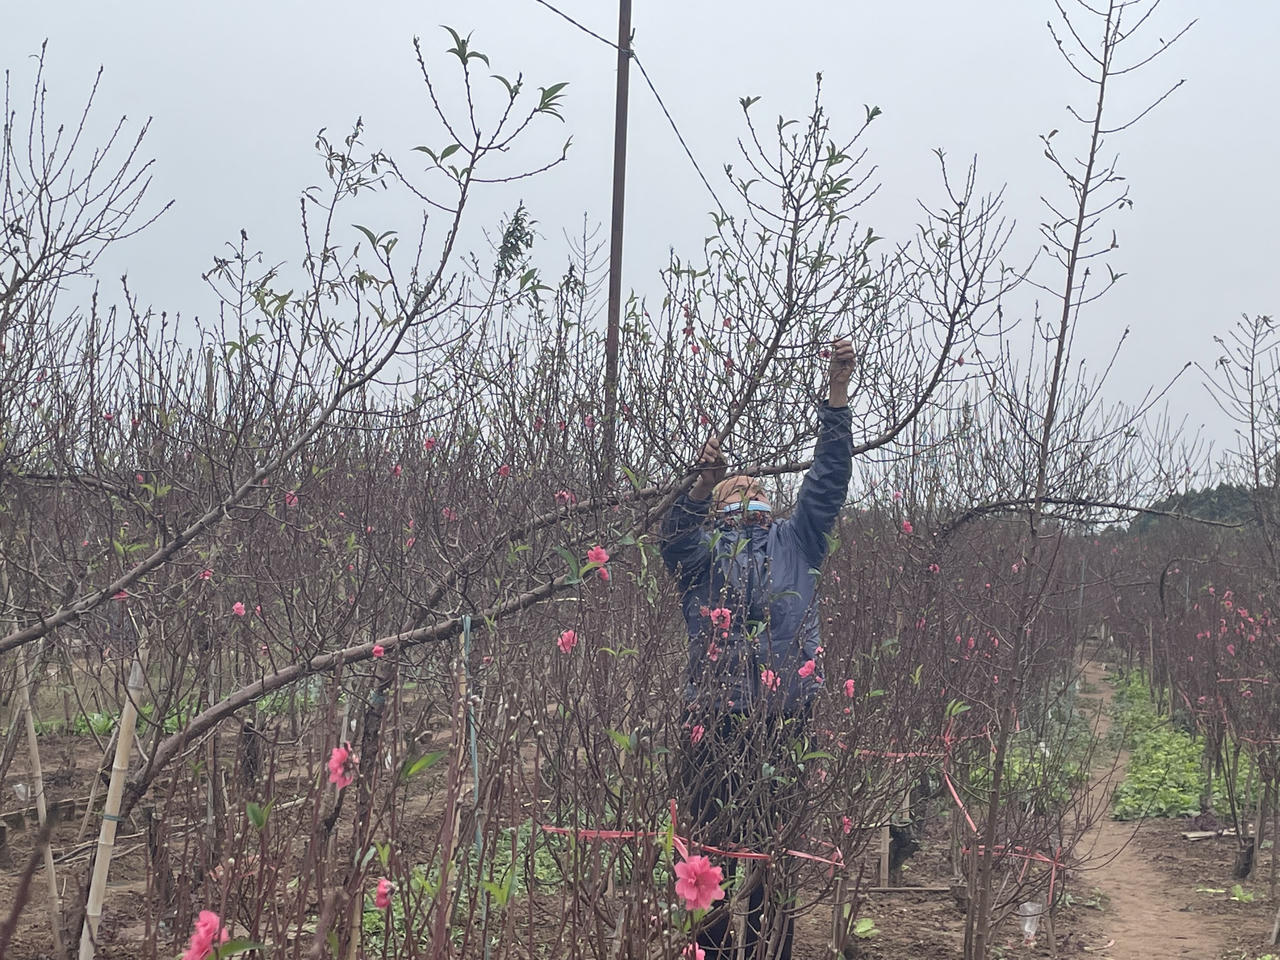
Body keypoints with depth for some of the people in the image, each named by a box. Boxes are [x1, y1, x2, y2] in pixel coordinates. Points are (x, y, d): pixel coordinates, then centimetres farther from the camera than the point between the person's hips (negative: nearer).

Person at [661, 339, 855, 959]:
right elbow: (674, 541, -9)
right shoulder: (702, 550, 13)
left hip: (784, 721, 2)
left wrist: (837, 390, 1)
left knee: (774, 854, 2)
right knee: (714, 848, -1)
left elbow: (829, 477, 10)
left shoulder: (794, 542, 19)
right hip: (715, 722, -1)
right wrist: (703, 483, -27)